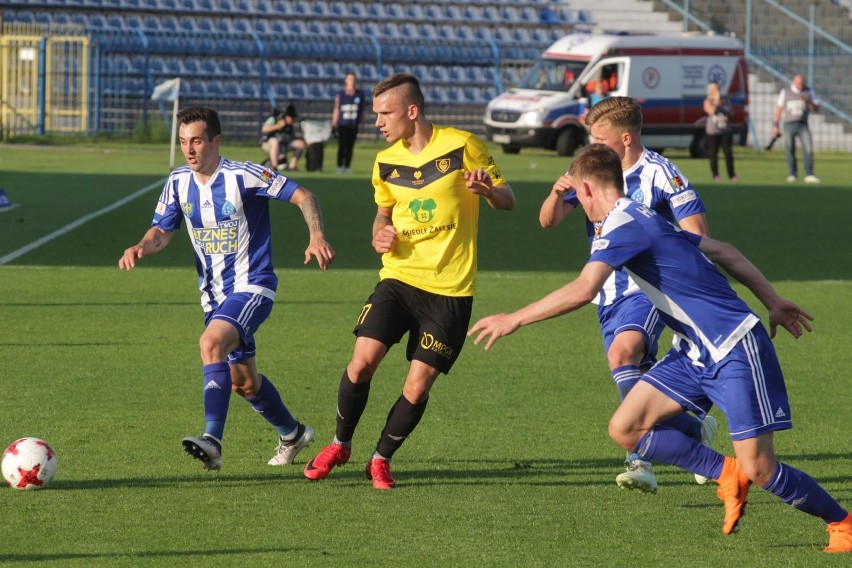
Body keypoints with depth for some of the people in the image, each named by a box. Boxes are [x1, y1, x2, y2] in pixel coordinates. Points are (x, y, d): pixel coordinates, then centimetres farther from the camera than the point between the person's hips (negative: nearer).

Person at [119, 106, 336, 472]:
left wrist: (316, 237, -30)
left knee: (211, 343, -31)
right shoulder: (179, 183, 0)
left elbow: (303, 196, -14)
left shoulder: (243, 176, -16)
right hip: (214, 294, 7)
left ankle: (213, 441, -37)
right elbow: (163, 230, 6)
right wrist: (141, 247, -17)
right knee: (242, 382, 16)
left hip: (252, 287, -7)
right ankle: (292, 434, 41)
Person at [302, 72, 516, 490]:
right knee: (362, 361, -13)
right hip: (399, 277, 3)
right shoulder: (386, 162, 9)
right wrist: (379, 235, 3)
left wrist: (486, 189, -21)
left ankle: (381, 459, 18)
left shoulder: (462, 146, -5)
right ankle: (340, 445, 10)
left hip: (450, 288, -3)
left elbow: (507, 201, 2)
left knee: (417, 387, -4)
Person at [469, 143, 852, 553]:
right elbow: (722, 251, 20)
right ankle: (727, 475, 10)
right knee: (625, 428, -1)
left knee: (759, 469, -9)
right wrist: (773, 302, 25)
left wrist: (514, 319, -27)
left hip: (735, 349, -9)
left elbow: (583, 290, -32)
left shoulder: (621, 226, -16)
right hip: (697, 353, 9)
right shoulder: (642, 219, 14)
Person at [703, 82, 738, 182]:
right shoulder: (708, 102, -3)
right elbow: (712, 111, -22)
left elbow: (731, 114, 15)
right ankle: (715, 175, 11)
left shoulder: (725, 100, 9)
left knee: (728, 153, -1)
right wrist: (716, 100, -17)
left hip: (725, 130, 3)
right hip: (713, 131, -3)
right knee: (713, 154, 0)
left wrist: (728, 116, -7)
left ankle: (731, 175, 3)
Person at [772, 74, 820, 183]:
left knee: (808, 148, -14)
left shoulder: (809, 92, 3)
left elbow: (816, 109, 0)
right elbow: (779, 108, 7)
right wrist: (775, 125, 3)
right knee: (790, 151, 2)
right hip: (788, 125, 0)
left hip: (802, 125, 0)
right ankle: (792, 175, 14)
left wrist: (808, 101, -19)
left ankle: (809, 175, -16)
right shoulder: (785, 92, 2)